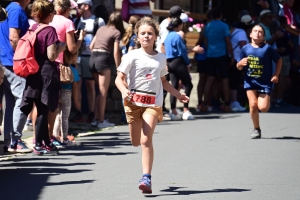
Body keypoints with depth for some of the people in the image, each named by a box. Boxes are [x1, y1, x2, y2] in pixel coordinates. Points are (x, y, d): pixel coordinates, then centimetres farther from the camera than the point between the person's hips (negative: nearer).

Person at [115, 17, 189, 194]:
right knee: (136, 142, 8)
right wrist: (124, 92, -26)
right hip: (134, 101, 0)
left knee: (146, 140, -16)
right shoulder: (133, 56, -3)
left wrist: (178, 95, 21)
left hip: (153, 103, 0)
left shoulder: (161, 58, 8)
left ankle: (147, 178, -17)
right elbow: (119, 79, -7)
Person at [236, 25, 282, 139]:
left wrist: (276, 75, -2)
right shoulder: (245, 48, 1)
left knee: (263, 107, -12)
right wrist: (240, 63, -14)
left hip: (265, 82, -2)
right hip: (250, 81, 2)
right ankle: (256, 129, 6)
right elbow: (239, 67, 9)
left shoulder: (267, 48, -6)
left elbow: (279, 60, 6)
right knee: (253, 105, -12)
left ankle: (266, 100, 26)